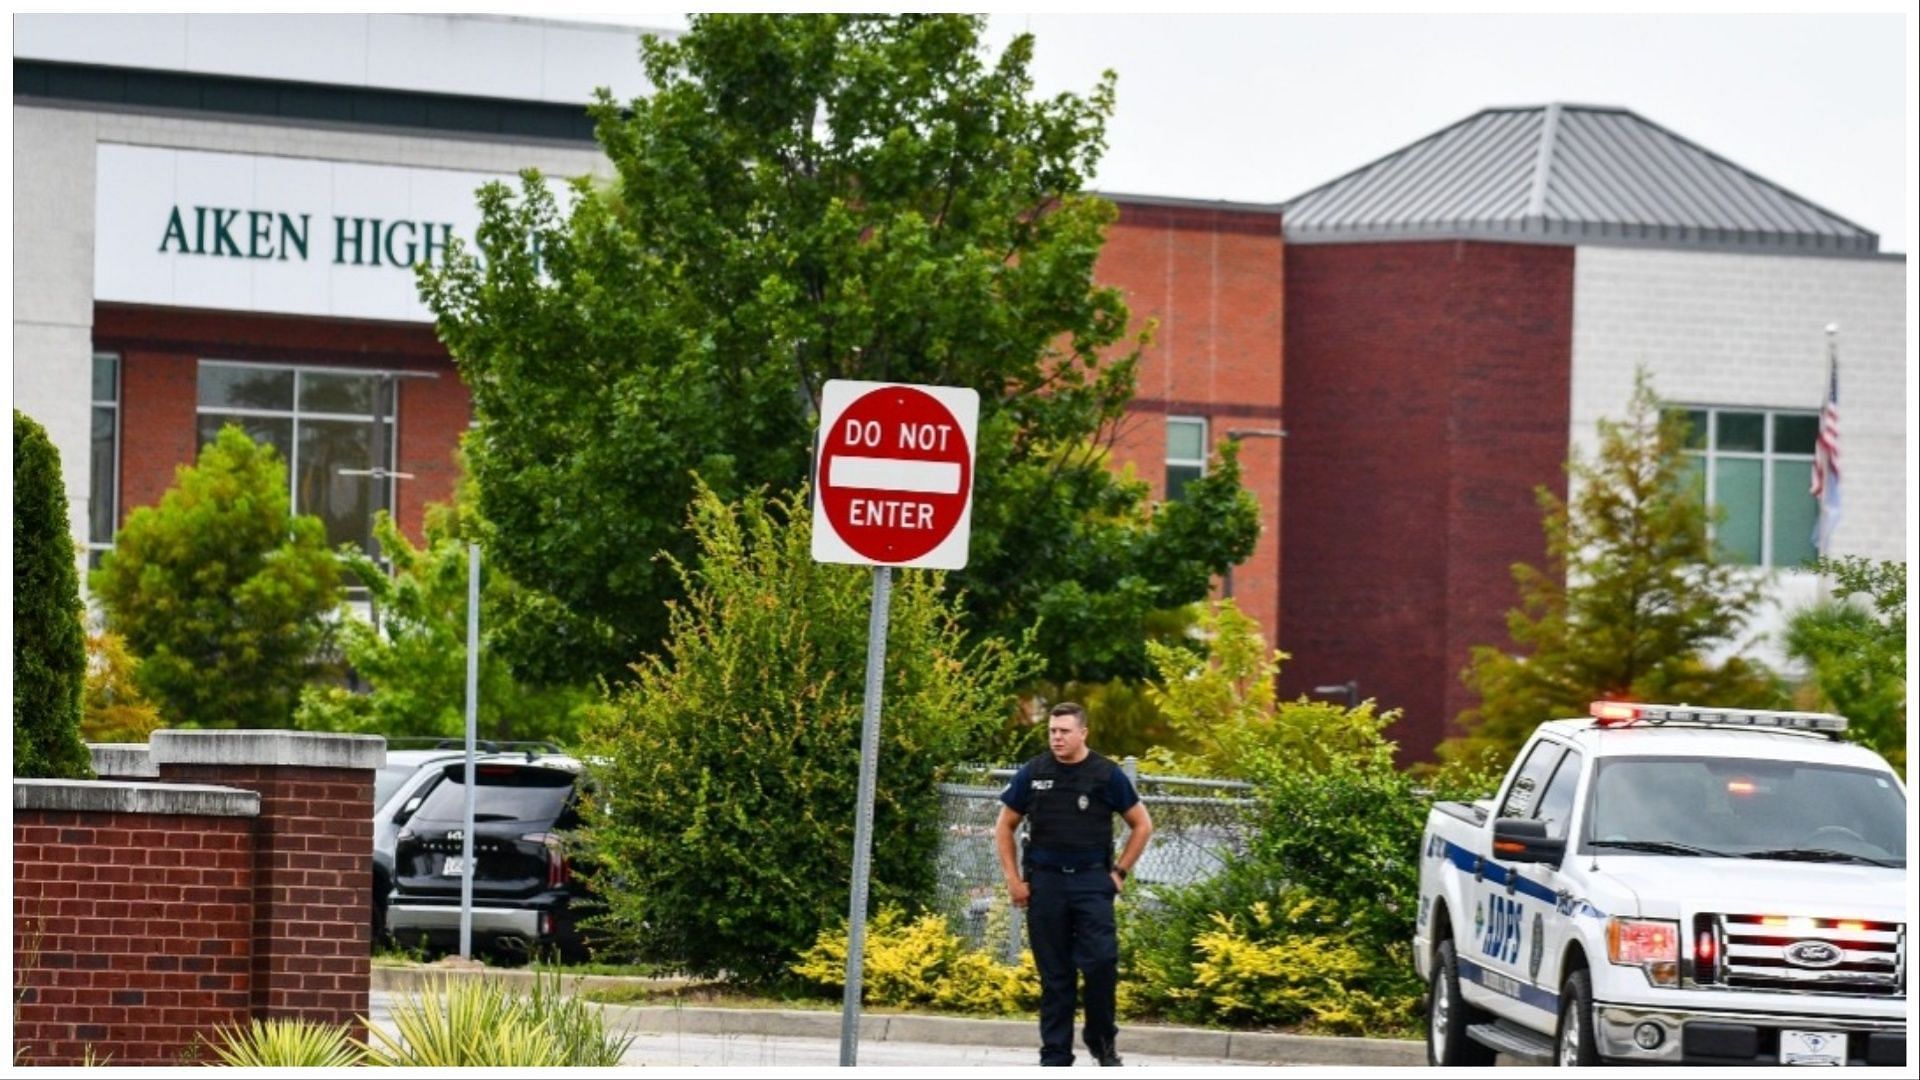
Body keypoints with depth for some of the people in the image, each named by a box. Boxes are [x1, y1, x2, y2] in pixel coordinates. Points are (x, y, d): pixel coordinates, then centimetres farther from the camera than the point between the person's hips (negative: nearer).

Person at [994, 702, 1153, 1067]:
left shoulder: (1106, 775, 1)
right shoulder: (1033, 774, 5)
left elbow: (1142, 825, 9)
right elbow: (1005, 827, 14)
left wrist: (1119, 872, 2)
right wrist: (1013, 879, 5)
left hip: (1091, 880, -2)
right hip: (1045, 882, 2)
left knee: (1101, 962, -16)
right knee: (1054, 975, 4)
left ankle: (1102, 1040, 3)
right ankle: (1055, 1057, 9)